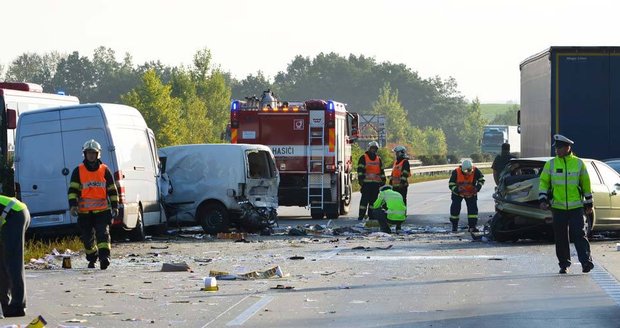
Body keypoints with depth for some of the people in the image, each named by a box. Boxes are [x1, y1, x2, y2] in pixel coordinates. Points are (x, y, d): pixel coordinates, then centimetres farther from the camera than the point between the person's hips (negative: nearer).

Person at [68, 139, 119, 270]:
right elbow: (73, 190, 1)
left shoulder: (104, 170, 6)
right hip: (84, 211, 1)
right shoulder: (78, 171, 5)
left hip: (102, 210, -1)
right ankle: (92, 258, 26)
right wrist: (73, 205, -12)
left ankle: (104, 256, -28)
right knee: (87, 237, 8)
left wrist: (115, 206, 5)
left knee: (103, 233, -17)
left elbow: (112, 190, 10)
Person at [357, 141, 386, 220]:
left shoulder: (378, 159, 18)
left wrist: (383, 180, 16)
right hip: (366, 183, -5)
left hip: (376, 183, 5)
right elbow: (360, 169, -4)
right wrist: (361, 179, -13)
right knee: (364, 199, -8)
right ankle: (361, 215, -8)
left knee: (374, 199, 5)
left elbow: (382, 171, 22)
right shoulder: (363, 158, 3)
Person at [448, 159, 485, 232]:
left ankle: (472, 226, -3)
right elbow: (451, 184, -18)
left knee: (473, 208, -8)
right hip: (458, 193, -1)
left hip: (471, 193, 1)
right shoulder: (456, 172, -25)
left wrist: (477, 188, -18)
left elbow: (481, 179, -2)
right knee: (455, 208, -3)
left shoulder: (475, 171, -20)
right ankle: (454, 226, 14)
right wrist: (458, 190, -34)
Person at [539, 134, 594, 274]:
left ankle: (586, 261, -10)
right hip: (558, 207, 2)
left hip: (576, 207, -2)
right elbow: (544, 182, 7)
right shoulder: (551, 164, 5)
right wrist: (543, 200, -7)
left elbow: (586, 184, 10)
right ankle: (564, 264, 16)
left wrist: (589, 204, 11)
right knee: (561, 237, 5)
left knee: (579, 234, -10)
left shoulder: (578, 164, 3)